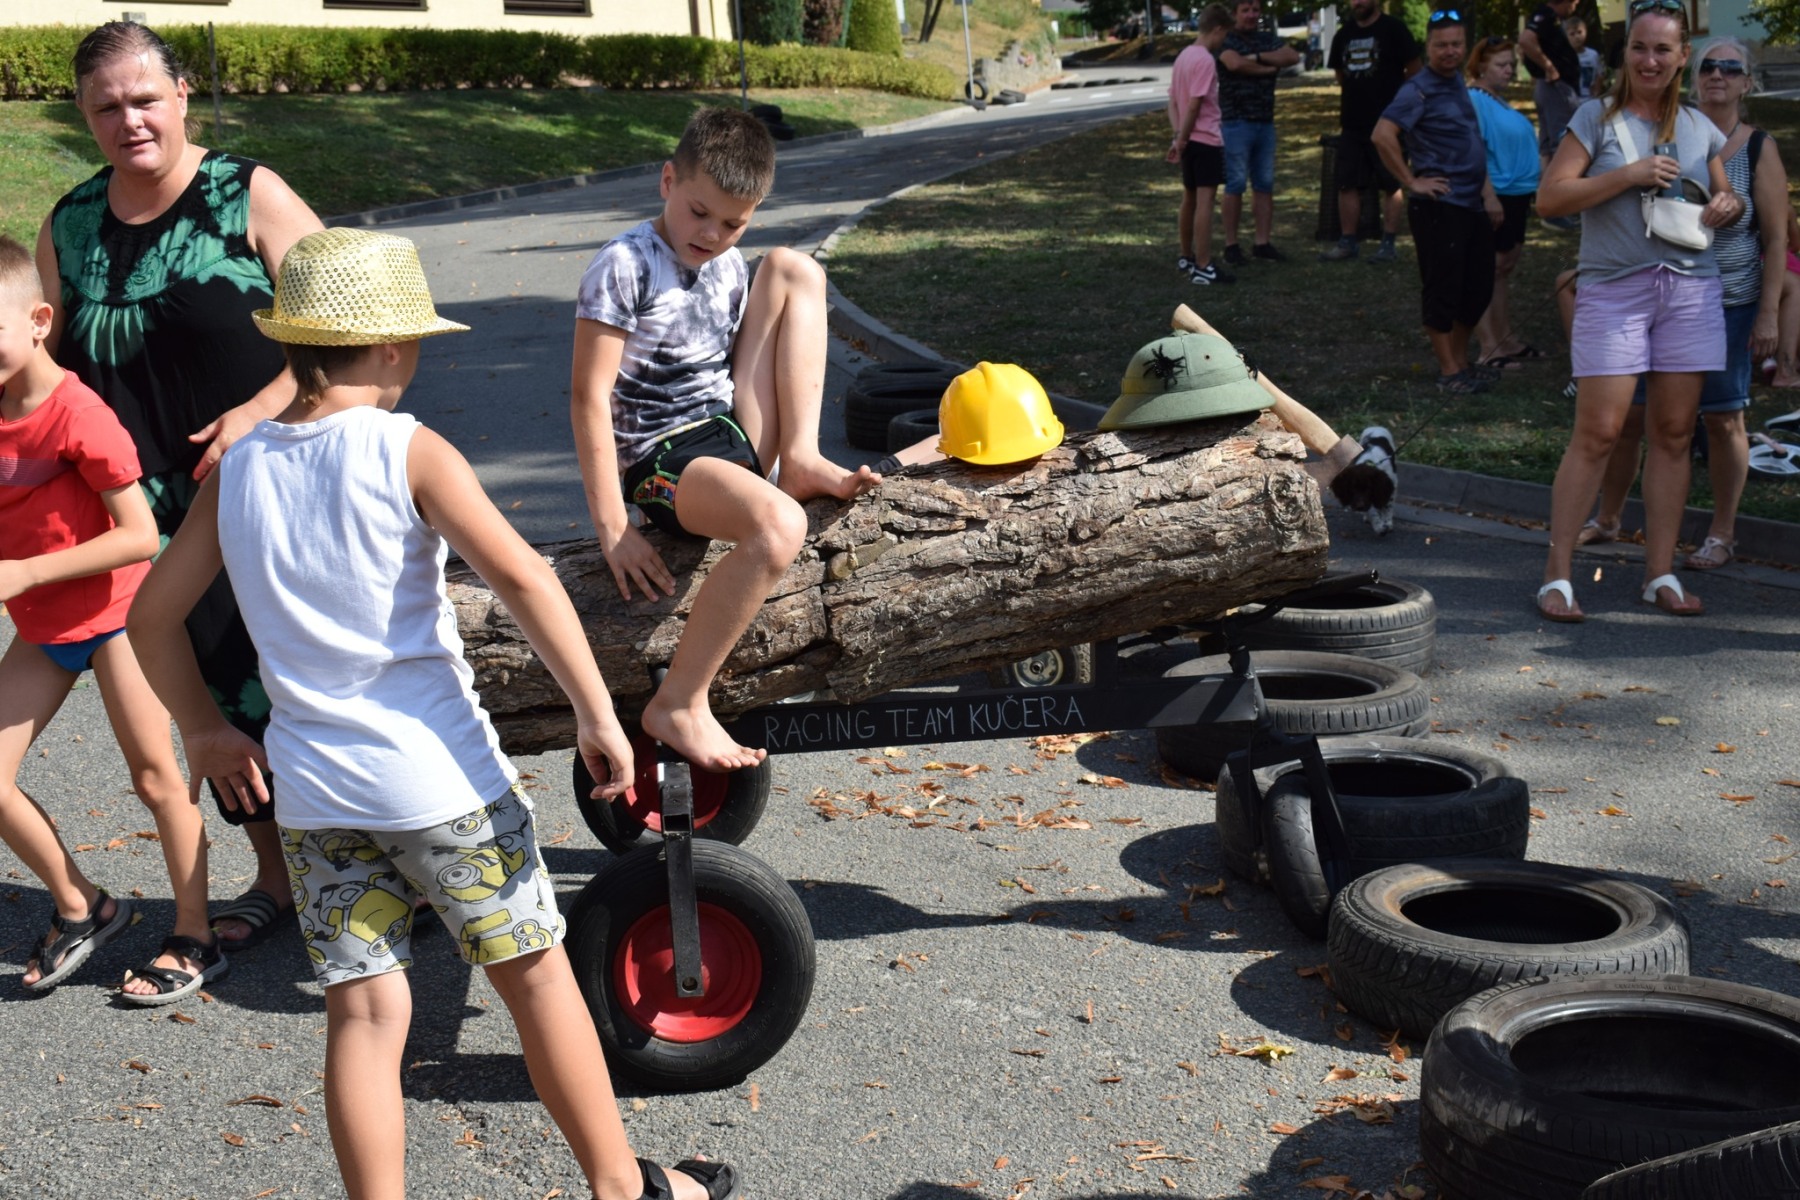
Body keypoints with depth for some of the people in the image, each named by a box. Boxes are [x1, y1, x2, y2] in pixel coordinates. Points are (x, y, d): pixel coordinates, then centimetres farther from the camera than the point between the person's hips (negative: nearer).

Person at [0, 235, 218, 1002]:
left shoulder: (78, 416, -20)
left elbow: (140, 536, -23)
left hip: (113, 608, -6)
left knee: (154, 773, 2)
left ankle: (194, 941, 14)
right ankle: (80, 908, 21)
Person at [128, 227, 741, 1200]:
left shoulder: (235, 471, 6)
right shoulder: (407, 451, -10)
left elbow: (153, 617, 12)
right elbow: (521, 577, -21)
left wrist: (203, 731, 24)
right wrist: (597, 714, -16)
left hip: (312, 789, 4)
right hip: (435, 774, -4)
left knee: (364, 1013, 9)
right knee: (536, 973, 11)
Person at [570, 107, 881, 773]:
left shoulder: (731, 267, 9)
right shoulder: (624, 267, -14)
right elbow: (590, 398, -17)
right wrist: (614, 530, -20)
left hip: (733, 435, 7)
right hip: (660, 459, -7)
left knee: (793, 268, 2)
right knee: (778, 526, -38)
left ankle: (801, 462, -7)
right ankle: (677, 704, -24)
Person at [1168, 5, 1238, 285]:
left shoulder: (1183, 56, 11)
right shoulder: (1206, 60, -17)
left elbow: (1173, 101, 11)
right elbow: (1194, 106, -20)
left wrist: (1178, 136, 5)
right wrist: (1181, 140, -13)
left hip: (1190, 140, 9)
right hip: (1207, 140, -9)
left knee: (1189, 198, 18)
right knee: (1204, 201, -10)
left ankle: (1186, 256, 29)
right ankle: (1203, 267, -14)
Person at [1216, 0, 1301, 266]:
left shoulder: (1268, 40, 14)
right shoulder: (1226, 40, -3)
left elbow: (1293, 56, -3)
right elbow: (1235, 63, -23)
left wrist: (1258, 57, -13)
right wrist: (1270, 68, -9)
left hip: (1266, 123, 6)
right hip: (1236, 123, -6)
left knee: (1264, 185, 6)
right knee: (1236, 185, -4)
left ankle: (1263, 243, 10)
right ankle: (1231, 246, 1)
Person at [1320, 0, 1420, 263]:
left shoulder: (1393, 29, -5)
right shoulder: (1344, 34, 12)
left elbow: (1414, 72, -4)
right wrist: (1342, 118, 15)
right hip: (1352, 125, 6)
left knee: (1392, 185, 0)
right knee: (1347, 184, 5)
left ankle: (1388, 244, 5)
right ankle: (1347, 242, 12)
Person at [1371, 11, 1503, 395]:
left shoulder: (1458, 82, 14)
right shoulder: (1419, 90, -12)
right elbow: (1383, 135, -23)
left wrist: (1487, 190, 18)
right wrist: (1412, 181, -18)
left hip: (1473, 203, 9)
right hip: (1439, 206, -9)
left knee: (1478, 288, 14)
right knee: (1442, 289, -1)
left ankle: (1461, 361, 27)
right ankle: (1449, 372, 6)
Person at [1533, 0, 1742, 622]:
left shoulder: (1701, 129, 13)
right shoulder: (1598, 117, 1)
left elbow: (1727, 195, 24)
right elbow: (1549, 197, -7)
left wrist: (1729, 206, 0)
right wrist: (1628, 175, -15)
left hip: (1692, 288, 4)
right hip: (1613, 289, -4)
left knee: (1674, 433, 5)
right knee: (1597, 434, -8)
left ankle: (1660, 573, 13)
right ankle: (1556, 574, -2)